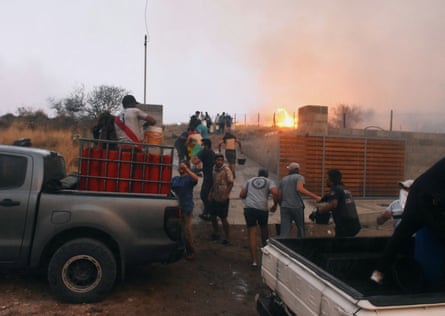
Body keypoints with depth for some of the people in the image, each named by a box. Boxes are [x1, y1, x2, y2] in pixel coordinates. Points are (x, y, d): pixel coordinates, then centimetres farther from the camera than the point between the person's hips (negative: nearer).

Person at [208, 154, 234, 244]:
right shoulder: (214, 169, 4)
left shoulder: (226, 170, -16)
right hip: (214, 198, 6)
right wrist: (210, 192, 9)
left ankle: (226, 237, 18)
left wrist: (225, 195, -20)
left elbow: (231, 183, -15)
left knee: (223, 218, 2)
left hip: (223, 199, -6)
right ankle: (216, 233, 36)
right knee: (213, 216, 14)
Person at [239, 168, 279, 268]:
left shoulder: (250, 180, 19)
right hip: (262, 208, 0)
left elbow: (241, 195, 14)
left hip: (249, 207, 1)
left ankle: (254, 260, -2)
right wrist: (275, 205, 6)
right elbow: (275, 193, -8)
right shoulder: (269, 182, 13)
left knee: (252, 233, 2)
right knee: (264, 228, 26)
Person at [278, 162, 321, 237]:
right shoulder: (299, 177, 4)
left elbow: (280, 196, 14)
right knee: (300, 227, 15)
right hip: (296, 206, -4)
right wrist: (315, 196, -20)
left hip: (285, 207, 4)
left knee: (284, 232, -2)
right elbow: (299, 189, -17)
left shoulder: (283, 179, 19)